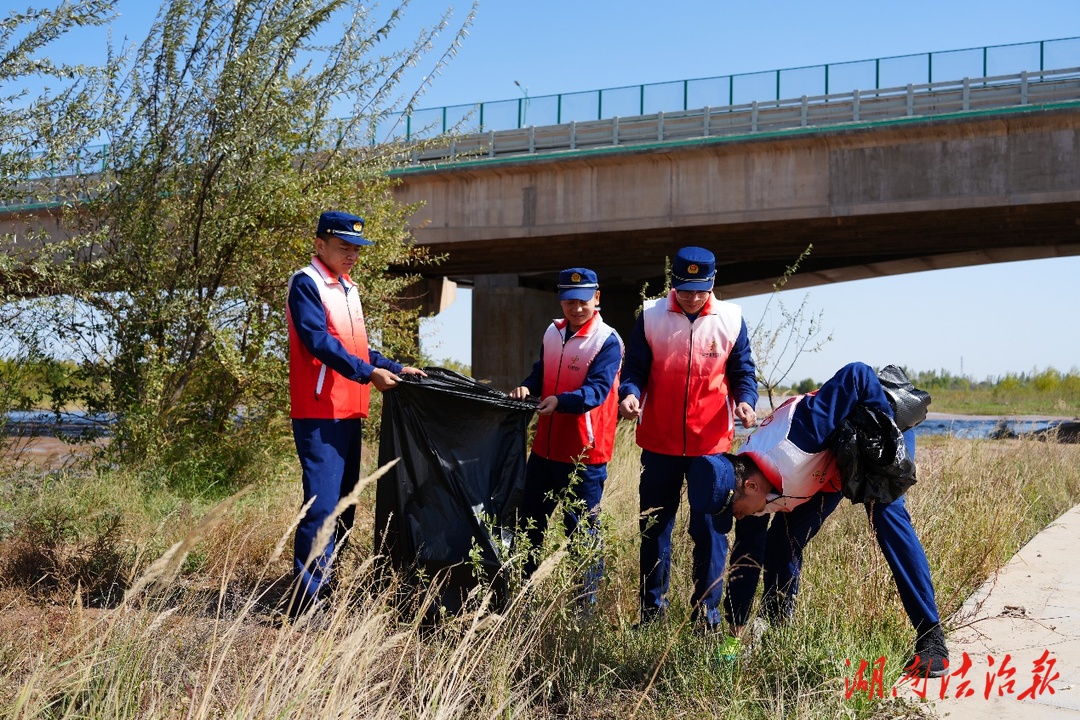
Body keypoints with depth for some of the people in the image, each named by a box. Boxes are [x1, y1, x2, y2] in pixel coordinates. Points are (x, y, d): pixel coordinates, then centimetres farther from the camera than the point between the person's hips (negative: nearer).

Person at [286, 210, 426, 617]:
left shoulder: (348, 289, 19)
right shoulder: (306, 284, -7)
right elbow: (319, 341, -18)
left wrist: (396, 368, 16)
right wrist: (368, 373, -23)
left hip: (349, 413, 9)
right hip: (320, 413, -9)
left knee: (343, 506, 11)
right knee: (322, 504, -13)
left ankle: (324, 585, 19)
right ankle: (306, 598, -10)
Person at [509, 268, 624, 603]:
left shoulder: (607, 340, -11)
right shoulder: (552, 333, 10)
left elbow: (597, 389, -21)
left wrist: (561, 401, -36)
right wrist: (527, 387, -4)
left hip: (584, 453, -7)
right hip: (545, 448, 7)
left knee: (582, 529, 1)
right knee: (530, 524, 15)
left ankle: (588, 603, 11)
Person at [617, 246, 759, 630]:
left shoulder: (730, 319, 0)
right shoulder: (651, 316, 0)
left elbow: (743, 371, 6)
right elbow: (635, 368, 2)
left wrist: (745, 400, -13)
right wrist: (630, 393, -18)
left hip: (711, 444, -1)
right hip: (659, 443, 1)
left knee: (710, 529, 2)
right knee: (655, 526, 10)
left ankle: (707, 612, 12)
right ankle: (652, 607, 22)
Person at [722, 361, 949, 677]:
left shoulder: (791, 443, -42)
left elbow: (857, 375, -41)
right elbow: (746, 554, -8)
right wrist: (736, 628, -7)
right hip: (831, 466, 7)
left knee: (888, 516, -26)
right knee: (781, 541, -3)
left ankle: (930, 638, -21)